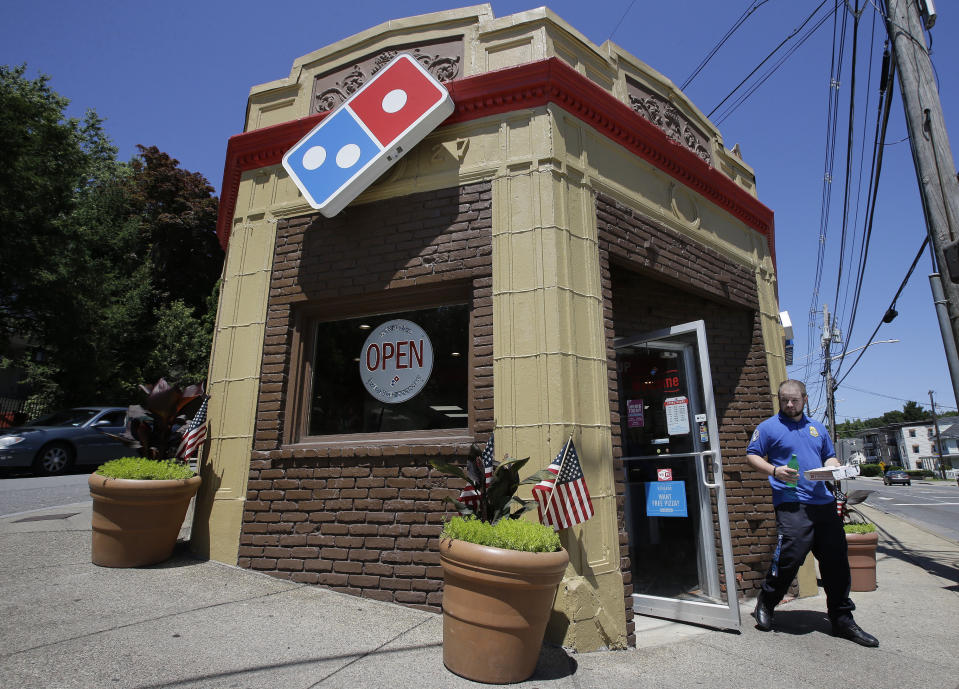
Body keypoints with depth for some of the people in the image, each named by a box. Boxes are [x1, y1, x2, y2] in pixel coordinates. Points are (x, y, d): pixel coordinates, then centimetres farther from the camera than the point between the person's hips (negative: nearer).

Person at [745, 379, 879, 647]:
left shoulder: (817, 428, 19)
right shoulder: (769, 427, 2)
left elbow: (830, 456, 26)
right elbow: (752, 456, 1)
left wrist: (833, 467, 3)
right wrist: (775, 471, -15)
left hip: (824, 502, 6)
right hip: (791, 504, -6)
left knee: (836, 561, 7)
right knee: (790, 557, -11)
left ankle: (842, 620, 21)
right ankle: (765, 604, 11)